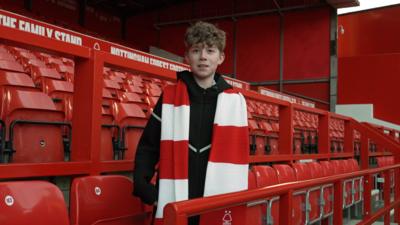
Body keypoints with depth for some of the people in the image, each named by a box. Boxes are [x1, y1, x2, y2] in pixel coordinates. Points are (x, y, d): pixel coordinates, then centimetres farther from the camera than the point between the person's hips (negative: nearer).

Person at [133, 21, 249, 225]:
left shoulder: (235, 101, 4)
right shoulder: (169, 98, 2)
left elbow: (239, 154, 5)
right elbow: (147, 147, 5)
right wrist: (143, 188, -5)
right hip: (174, 206, 0)